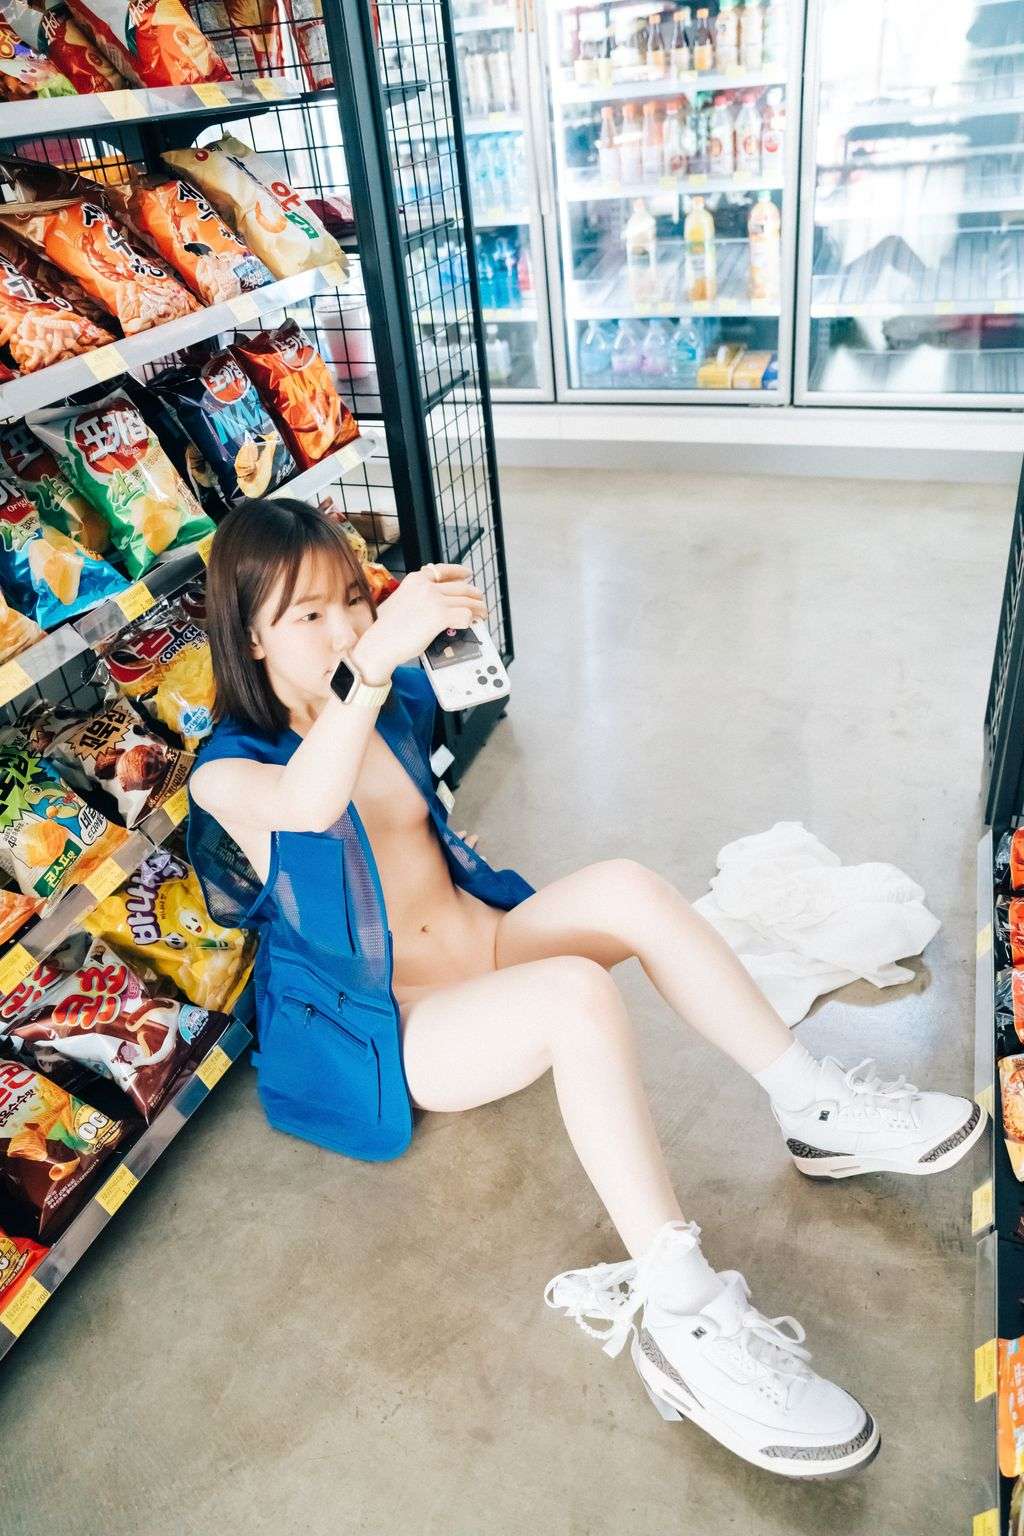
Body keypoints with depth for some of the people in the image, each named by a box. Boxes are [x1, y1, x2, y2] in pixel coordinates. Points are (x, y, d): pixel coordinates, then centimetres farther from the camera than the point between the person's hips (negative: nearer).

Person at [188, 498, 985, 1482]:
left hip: (482, 939, 6)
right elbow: (305, 807, -40)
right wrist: (373, 660, -55)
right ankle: (678, 1318, -30)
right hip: (390, 1034, -6)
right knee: (579, 994, -35)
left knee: (626, 885, -23)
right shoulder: (227, 774, -17)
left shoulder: (393, 698, 4)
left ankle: (813, 1108, -14)